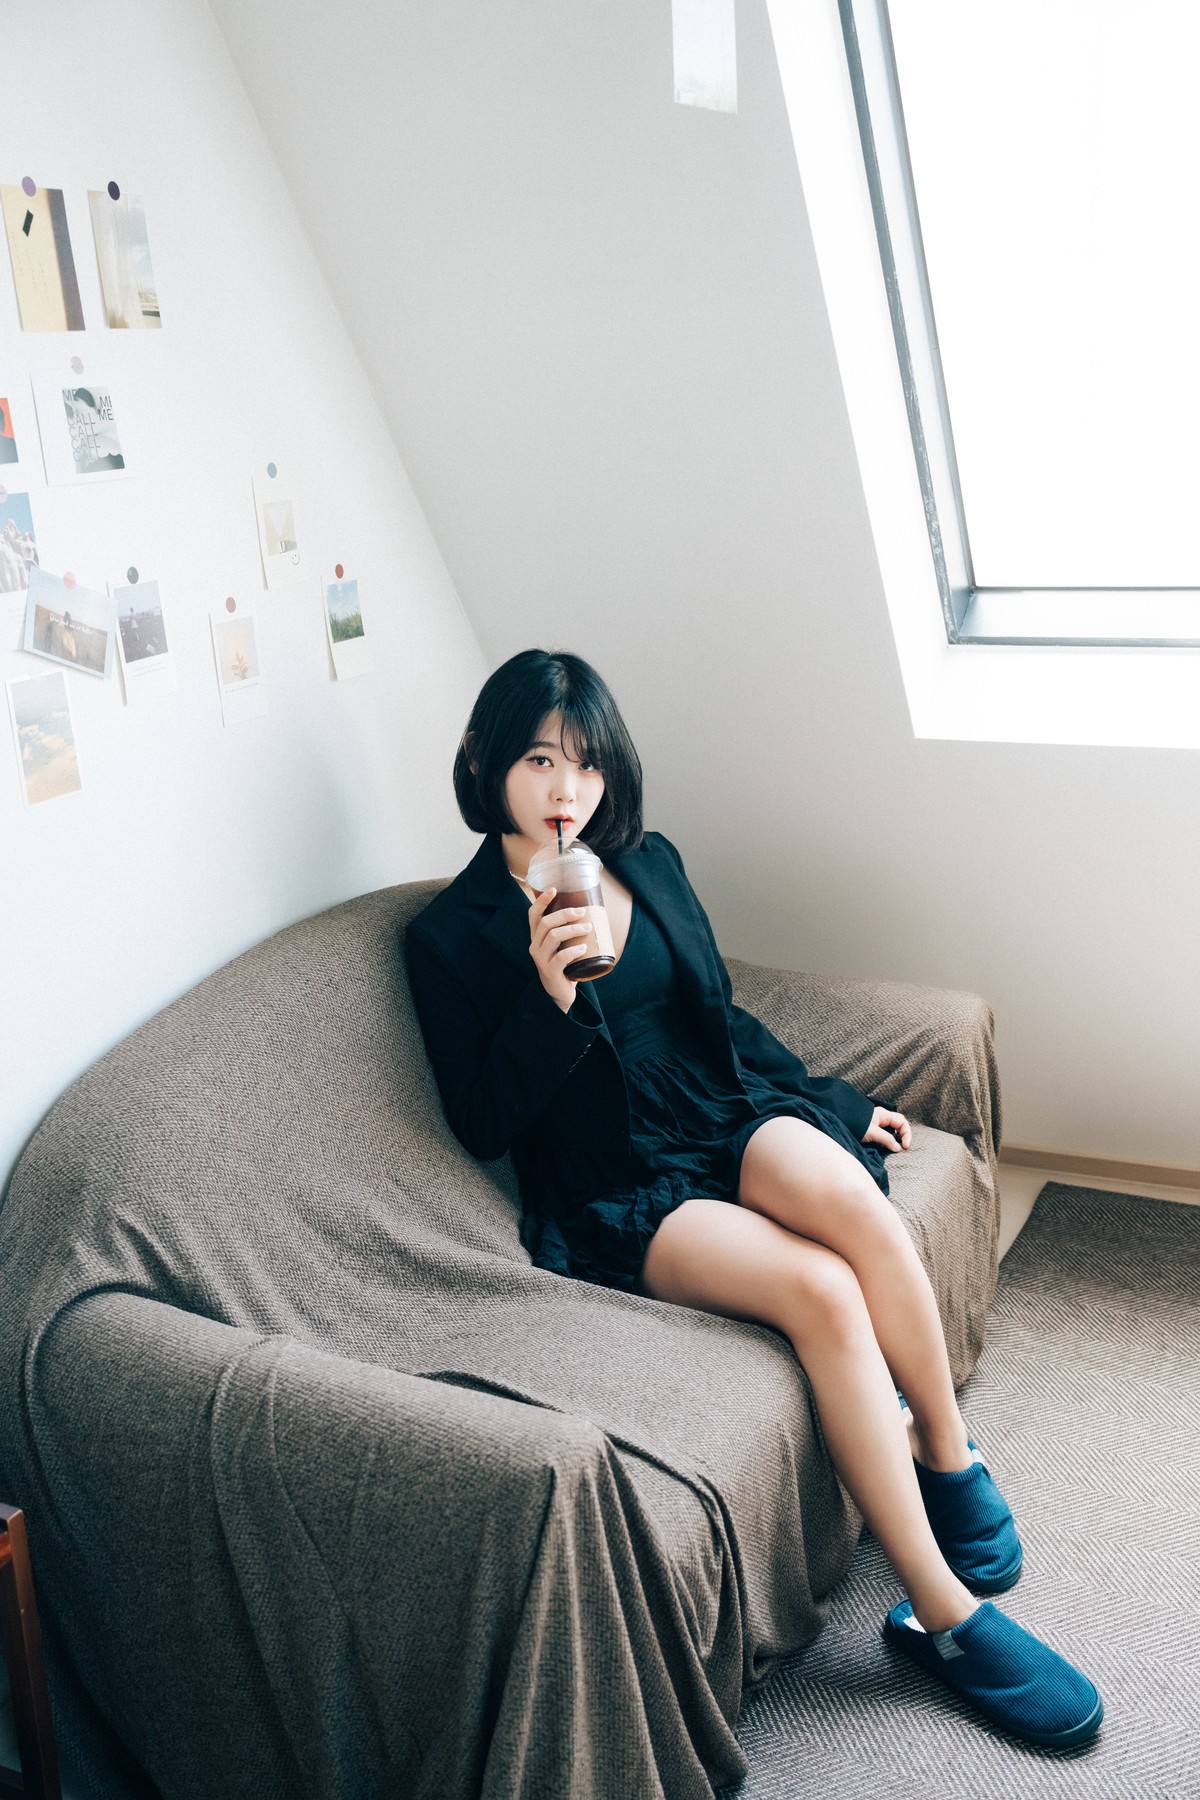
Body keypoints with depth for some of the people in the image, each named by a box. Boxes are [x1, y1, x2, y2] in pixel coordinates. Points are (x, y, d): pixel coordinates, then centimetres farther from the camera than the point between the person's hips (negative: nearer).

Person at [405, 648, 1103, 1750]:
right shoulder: (453, 935, -3)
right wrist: (549, 996, -22)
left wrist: (835, 1104, 17)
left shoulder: (649, 862, 12)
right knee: (823, 1290, -30)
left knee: (846, 1192, -32)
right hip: (616, 1194, -4)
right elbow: (485, 1124, -7)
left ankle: (950, 1456, -10)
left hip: (726, 1117, 5)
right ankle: (947, 1615, -21)